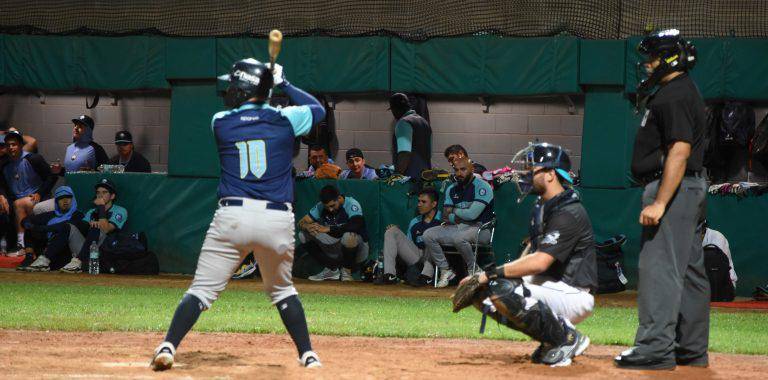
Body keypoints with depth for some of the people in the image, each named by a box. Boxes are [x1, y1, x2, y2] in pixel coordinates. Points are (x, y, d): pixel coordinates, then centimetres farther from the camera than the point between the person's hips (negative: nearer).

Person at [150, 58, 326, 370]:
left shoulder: (220, 122, 4)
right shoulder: (284, 119, 4)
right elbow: (318, 110, 24)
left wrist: (273, 83, 28)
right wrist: (283, 84, 29)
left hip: (233, 216, -1)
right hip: (277, 219, 1)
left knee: (202, 289, 1)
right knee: (282, 290, 21)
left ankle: (168, 347, -12)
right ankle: (307, 354, 17)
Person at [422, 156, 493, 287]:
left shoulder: (482, 187, -9)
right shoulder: (452, 189, 13)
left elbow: (472, 214, -19)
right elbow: (446, 216, 6)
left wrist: (455, 211, -1)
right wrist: (462, 216, -13)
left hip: (480, 228, -7)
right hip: (457, 228, 7)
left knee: (460, 238, -38)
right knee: (428, 235, -11)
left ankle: (473, 270, -15)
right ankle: (445, 270, -6)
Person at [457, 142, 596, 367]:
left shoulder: (569, 213, -19)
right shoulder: (542, 206, 15)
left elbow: (540, 262, -27)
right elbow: (532, 250, 16)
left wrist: (491, 274, -25)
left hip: (574, 295, -10)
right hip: (548, 285, 10)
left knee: (503, 290, -30)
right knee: (481, 292, 1)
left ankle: (567, 338, -12)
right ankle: (552, 340, 5)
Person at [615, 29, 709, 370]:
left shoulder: (674, 96, -15)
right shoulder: (682, 92, 19)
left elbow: (680, 150, -24)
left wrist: (660, 203, -27)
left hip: (673, 188, -11)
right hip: (689, 189, 11)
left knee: (659, 266, -13)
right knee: (689, 271, 14)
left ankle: (655, 348, -17)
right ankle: (692, 349, 20)